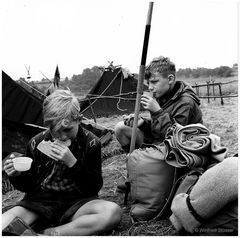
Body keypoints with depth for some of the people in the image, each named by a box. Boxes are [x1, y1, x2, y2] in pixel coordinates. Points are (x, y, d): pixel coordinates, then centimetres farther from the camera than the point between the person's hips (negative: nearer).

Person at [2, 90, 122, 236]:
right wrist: (18, 176, -15)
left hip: (76, 202, 1)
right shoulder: (36, 144, -2)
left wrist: (72, 163, -23)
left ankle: (47, 234, -26)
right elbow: (29, 186, 9)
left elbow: (94, 188, -9)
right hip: (41, 201, 0)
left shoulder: (90, 143, -6)